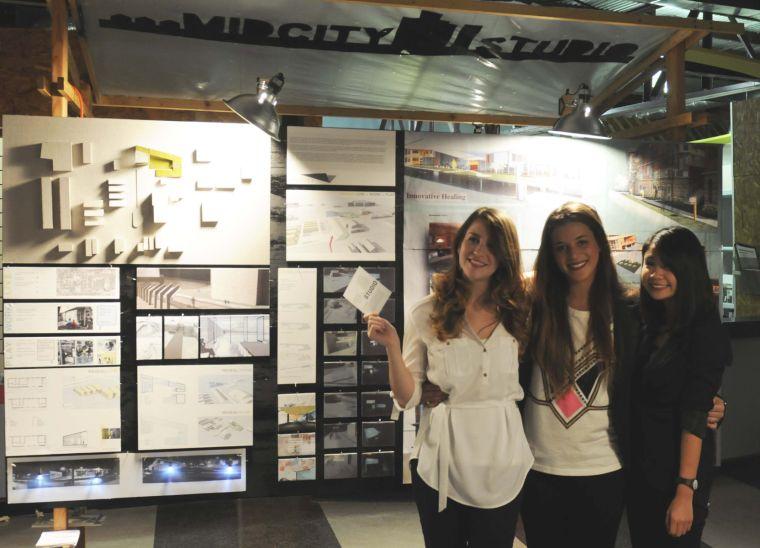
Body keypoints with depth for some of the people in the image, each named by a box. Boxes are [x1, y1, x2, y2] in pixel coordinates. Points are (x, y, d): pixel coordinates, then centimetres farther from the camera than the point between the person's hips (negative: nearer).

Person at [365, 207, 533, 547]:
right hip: (441, 467, -2)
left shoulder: (516, 313, 1)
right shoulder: (426, 313, -6)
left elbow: (527, 386, 11)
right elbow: (408, 399, -6)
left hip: (502, 466, 2)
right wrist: (391, 346, -19)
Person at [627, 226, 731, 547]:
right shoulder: (651, 327, 6)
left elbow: (695, 417, -19)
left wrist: (685, 491, -20)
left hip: (677, 474, -7)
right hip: (640, 471, 7)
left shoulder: (704, 332, -14)